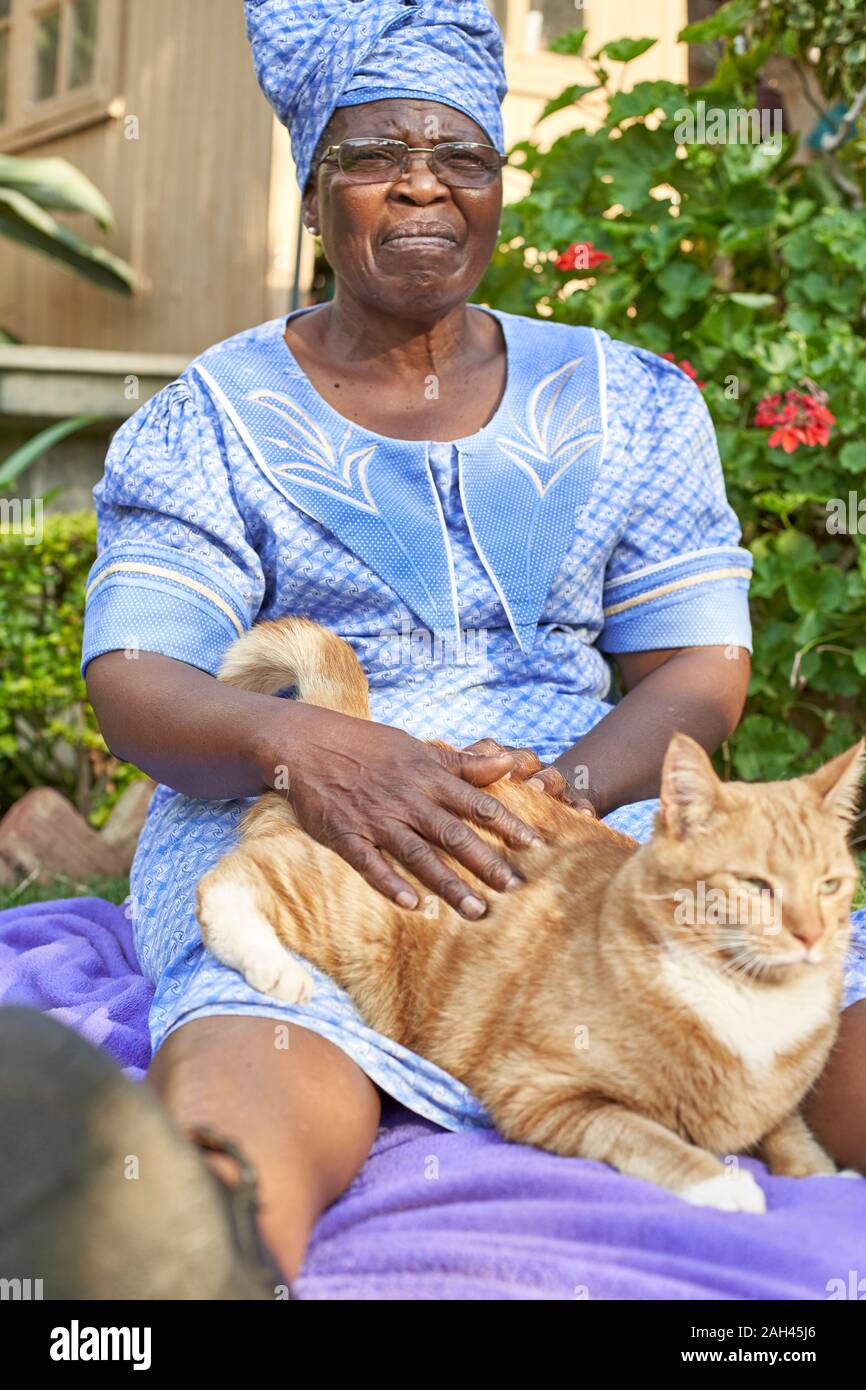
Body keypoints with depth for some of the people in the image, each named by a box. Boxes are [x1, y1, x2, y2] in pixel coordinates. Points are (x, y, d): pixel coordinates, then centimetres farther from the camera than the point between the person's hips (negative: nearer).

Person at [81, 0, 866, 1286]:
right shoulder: (207, 426, 8)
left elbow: (699, 672, 7)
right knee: (237, 1100, -35)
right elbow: (133, 682, -3)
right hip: (290, 844, -2)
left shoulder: (628, 404, 14)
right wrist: (299, 741, -27)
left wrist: (565, 781, -16)